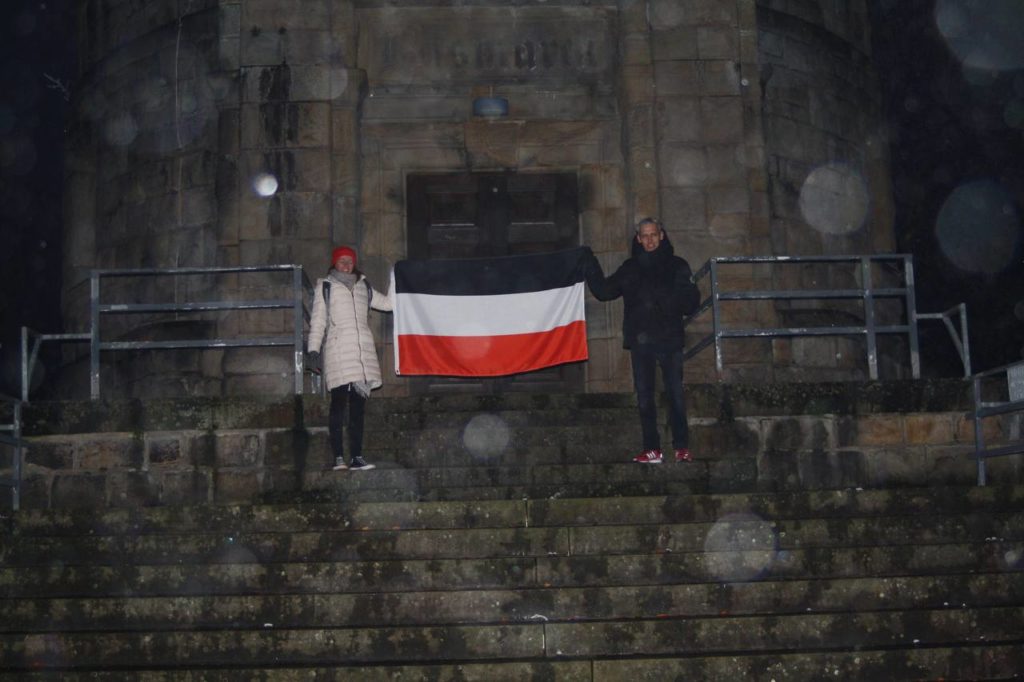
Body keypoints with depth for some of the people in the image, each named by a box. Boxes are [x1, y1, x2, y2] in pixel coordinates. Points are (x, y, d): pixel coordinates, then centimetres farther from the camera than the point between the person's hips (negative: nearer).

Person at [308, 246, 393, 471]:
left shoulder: (363, 286, 21)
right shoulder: (325, 286, 11)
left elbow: (387, 303, 28)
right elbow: (317, 319, 6)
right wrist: (314, 348, -3)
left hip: (363, 350, 4)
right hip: (338, 350, -4)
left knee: (358, 406, 3)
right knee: (339, 404, -9)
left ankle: (357, 457, 5)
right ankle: (338, 458, -11)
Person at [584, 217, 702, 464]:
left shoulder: (677, 266, 8)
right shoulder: (630, 268, 14)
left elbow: (692, 302, 2)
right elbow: (603, 291, 14)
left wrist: (670, 301, -17)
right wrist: (590, 268, 2)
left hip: (670, 339, -2)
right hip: (640, 340, 2)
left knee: (675, 393, -5)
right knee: (644, 396, 2)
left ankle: (682, 447, -1)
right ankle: (652, 449, 6)